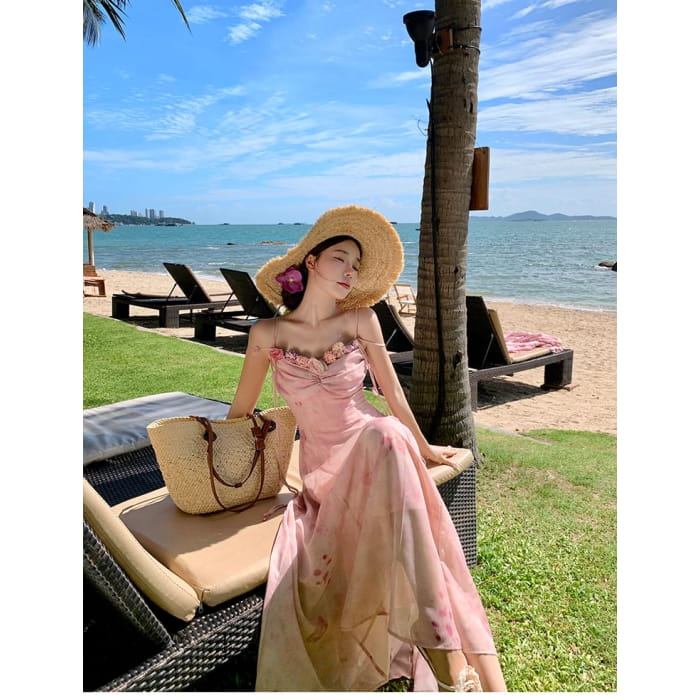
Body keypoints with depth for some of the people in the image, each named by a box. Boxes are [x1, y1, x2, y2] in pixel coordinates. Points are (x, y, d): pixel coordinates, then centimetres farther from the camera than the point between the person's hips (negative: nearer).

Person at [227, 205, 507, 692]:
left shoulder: (361, 320, -2)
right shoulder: (268, 334, -2)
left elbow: (392, 391, 8)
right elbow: (241, 409, 10)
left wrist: (423, 448, 18)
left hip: (374, 444, -1)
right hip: (322, 466, 2)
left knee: (388, 437, -38)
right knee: (295, 577, -27)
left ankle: (449, 648, -40)